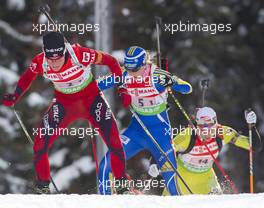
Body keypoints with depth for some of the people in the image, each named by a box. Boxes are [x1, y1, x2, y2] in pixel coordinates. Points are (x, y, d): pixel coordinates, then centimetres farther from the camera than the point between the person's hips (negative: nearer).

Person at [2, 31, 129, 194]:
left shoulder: (79, 54, -32)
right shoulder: (40, 63, -22)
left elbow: (110, 61, -18)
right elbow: (27, 78, 1)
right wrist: (14, 97, -11)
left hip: (91, 98, -2)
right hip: (64, 102, 2)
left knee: (114, 142, -11)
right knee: (41, 144, -9)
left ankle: (122, 181, 11)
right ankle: (42, 186, 12)